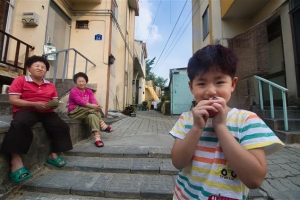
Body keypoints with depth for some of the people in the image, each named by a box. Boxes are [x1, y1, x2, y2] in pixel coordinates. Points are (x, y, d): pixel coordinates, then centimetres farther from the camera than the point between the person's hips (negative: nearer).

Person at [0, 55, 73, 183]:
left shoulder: (50, 85, 14)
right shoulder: (20, 80, 3)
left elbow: (55, 101, 15)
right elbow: (13, 100, -6)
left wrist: (54, 104, -11)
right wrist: (34, 104, -19)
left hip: (46, 112, 4)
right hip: (26, 110, -3)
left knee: (62, 126, -15)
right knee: (20, 125, -37)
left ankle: (54, 155, 0)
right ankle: (16, 160, -26)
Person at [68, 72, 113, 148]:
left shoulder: (89, 91, 9)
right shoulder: (73, 91, -8)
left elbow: (93, 100, -10)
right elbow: (80, 101, -24)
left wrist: (97, 105, -35)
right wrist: (92, 106, -39)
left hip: (86, 112, 4)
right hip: (74, 112, -4)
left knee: (92, 116, -32)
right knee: (91, 109, -31)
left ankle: (97, 138, -40)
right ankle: (103, 125, -26)